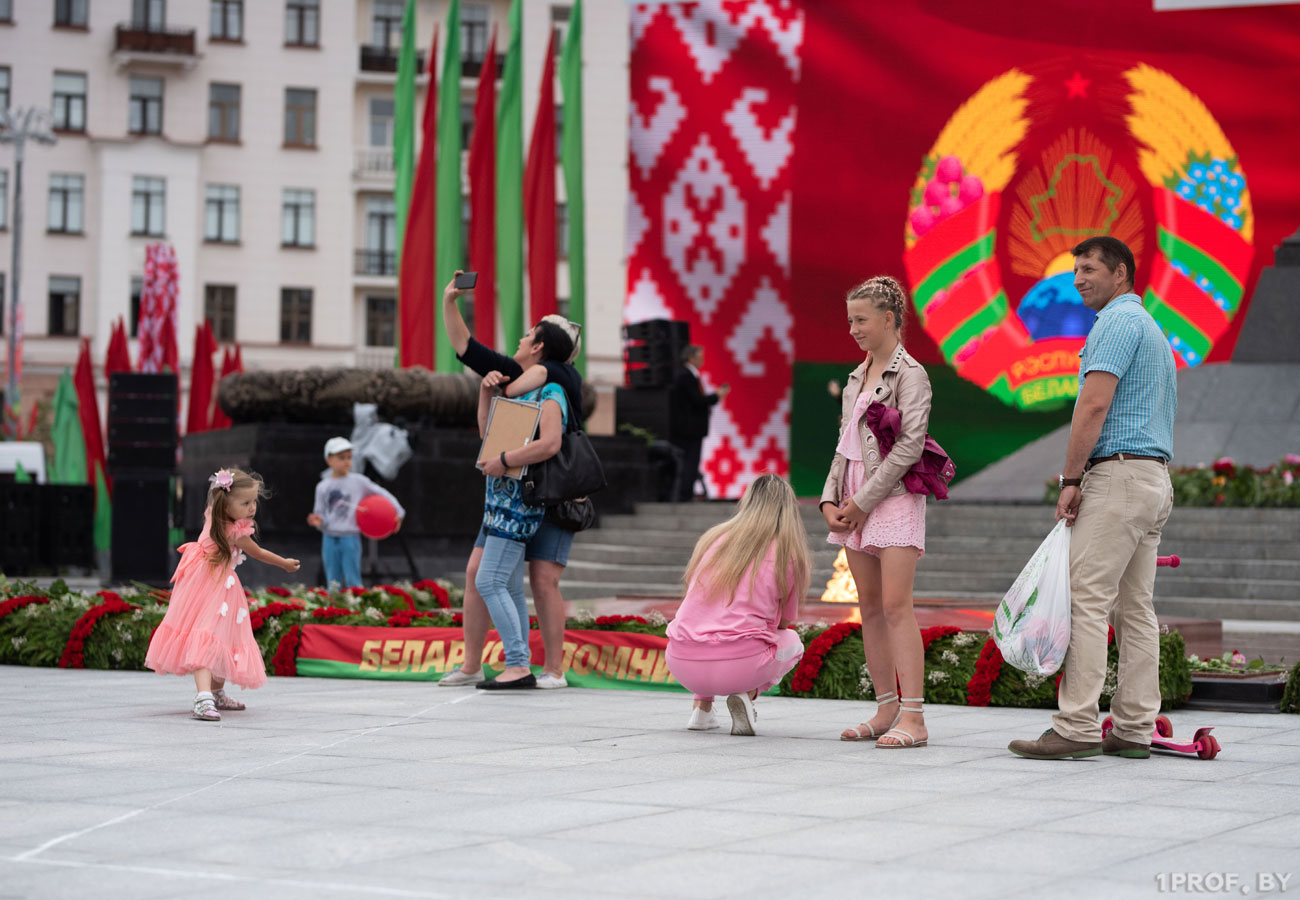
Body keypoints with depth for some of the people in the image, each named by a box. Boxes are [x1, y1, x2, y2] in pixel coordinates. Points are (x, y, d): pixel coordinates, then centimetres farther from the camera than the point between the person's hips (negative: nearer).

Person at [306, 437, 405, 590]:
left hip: (350, 538, -2)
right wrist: (318, 521, -13)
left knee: (352, 582, -5)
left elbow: (382, 494, 9)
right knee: (333, 584, 5)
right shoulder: (323, 487, 6)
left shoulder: (359, 482, 1)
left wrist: (398, 513, 3)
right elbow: (320, 513, 9)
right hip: (329, 538, 2)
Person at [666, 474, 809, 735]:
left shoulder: (712, 538, 13)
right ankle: (747, 694, 1)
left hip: (682, 665, 4)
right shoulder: (788, 553, 4)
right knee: (792, 641, 29)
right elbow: (784, 622, 15)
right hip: (741, 667, -4)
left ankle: (701, 706, 19)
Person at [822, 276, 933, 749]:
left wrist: (864, 500, -14)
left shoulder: (909, 374, -6)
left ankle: (913, 718, -15)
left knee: (896, 606, -13)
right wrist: (831, 499, 5)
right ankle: (886, 710, 11)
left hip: (893, 496, -8)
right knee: (870, 607, 6)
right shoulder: (857, 377, 17)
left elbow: (910, 445, -14)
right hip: (855, 501, 8)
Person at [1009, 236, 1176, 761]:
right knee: (1135, 608, 7)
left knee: (1086, 599, -12)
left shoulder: (1117, 322, -9)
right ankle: (1135, 731, 6)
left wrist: (1071, 480, -14)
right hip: (1156, 480, 10)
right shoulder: (1152, 328, 24)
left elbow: (1095, 405, -18)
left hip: (1119, 475, -10)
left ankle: (1076, 728, -16)